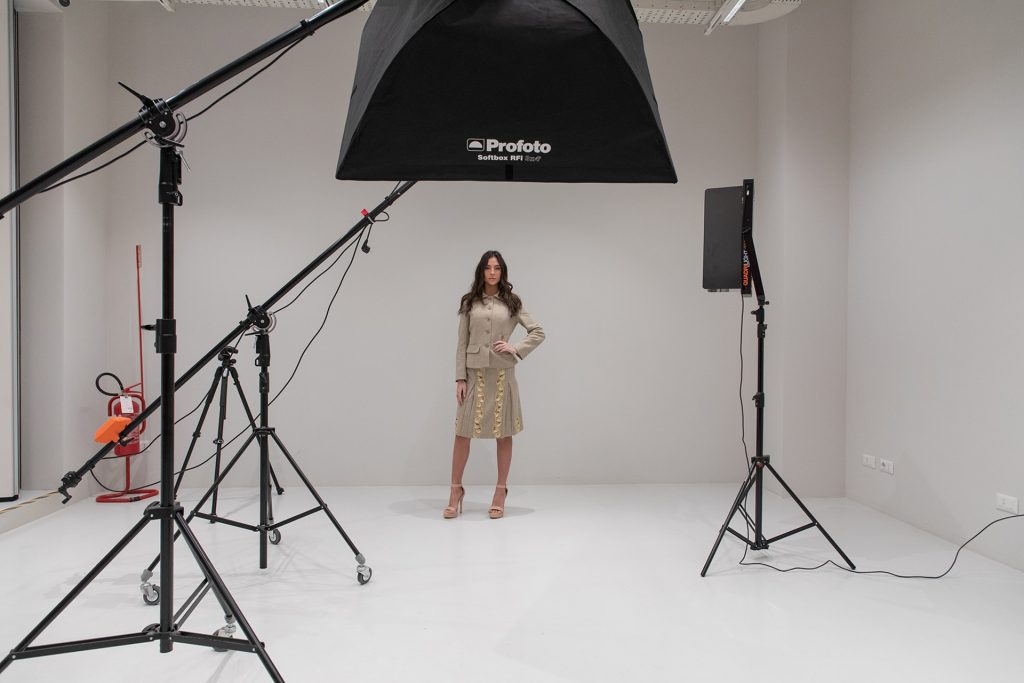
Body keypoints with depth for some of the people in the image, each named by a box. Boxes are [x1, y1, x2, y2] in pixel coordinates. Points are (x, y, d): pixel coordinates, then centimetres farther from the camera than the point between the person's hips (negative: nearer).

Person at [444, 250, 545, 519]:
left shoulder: (512, 303, 6)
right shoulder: (469, 303, 6)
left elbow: (538, 332, 7)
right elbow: (462, 343, 4)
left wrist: (516, 348, -7)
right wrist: (460, 377, -3)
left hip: (502, 373, 0)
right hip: (474, 373, 0)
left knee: (503, 434, 5)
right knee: (463, 432, 0)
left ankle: (501, 492, 15)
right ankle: (456, 490, 13)